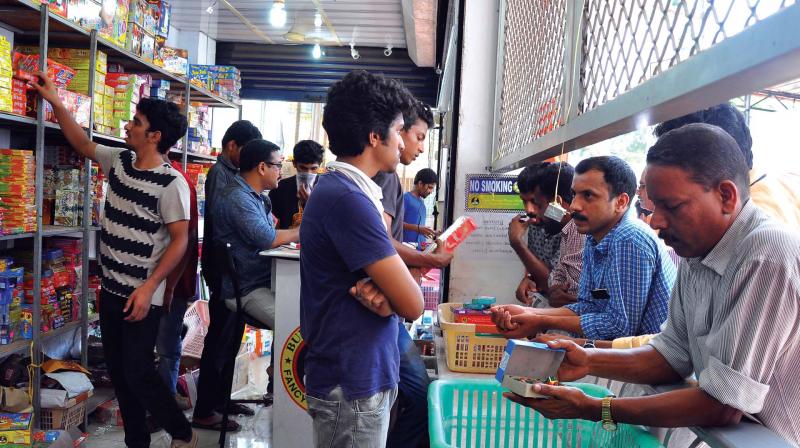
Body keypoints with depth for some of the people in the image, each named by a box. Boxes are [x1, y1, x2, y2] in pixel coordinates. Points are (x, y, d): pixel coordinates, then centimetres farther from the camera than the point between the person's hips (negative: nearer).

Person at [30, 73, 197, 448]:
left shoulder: (171, 183, -17)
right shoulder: (119, 162, 5)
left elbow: (180, 239, -17)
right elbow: (82, 143, 21)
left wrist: (149, 288, -22)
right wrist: (55, 101, 15)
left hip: (142, 296, -8)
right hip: (110, 290, 8)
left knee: (138, 374, -2)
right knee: (117, 372, 14)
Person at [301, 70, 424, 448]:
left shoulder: (345, 189, 8)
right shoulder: (347, 198, -24)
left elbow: (386, 259, 8)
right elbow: (412, 303, -24)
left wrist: (376, 287, -14)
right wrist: (387, 288, -2)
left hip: (361, 373, 9)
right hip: (353, 386, -9)